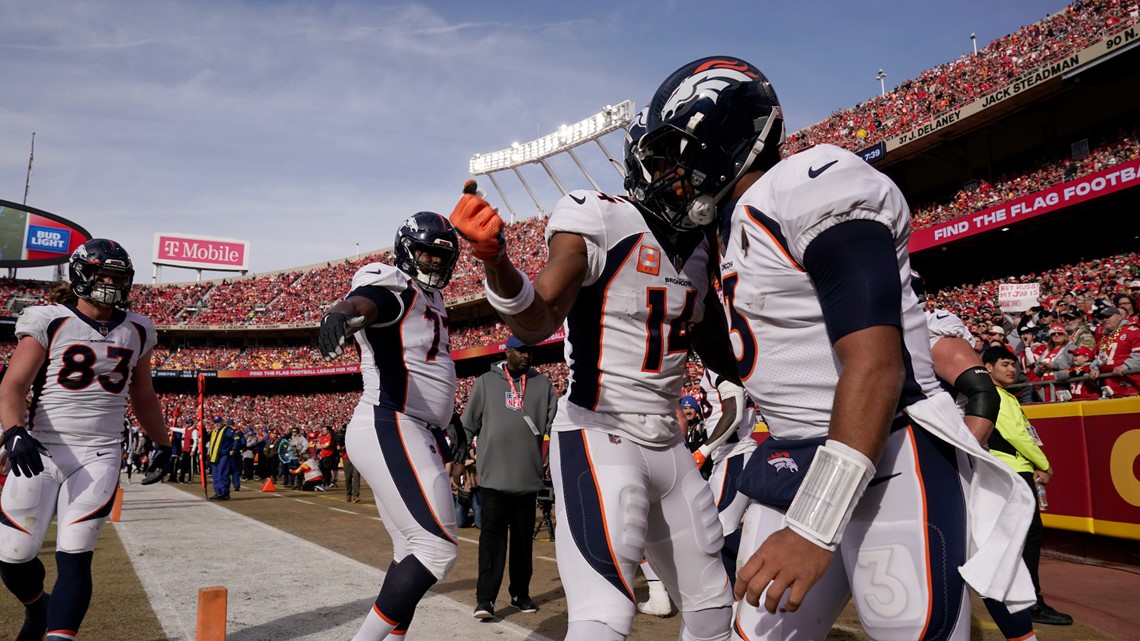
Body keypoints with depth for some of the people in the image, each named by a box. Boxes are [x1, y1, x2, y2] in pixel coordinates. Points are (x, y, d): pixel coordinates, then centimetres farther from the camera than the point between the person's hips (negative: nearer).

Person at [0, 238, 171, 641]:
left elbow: (143, 397, 22)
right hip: (40, 452, -1)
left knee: (74, 558, -7)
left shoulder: (136, 331, 11)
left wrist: (163, 444, 26)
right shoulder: (48, 321, 0)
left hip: (99, 457, 1)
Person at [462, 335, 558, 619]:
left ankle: (520, 593, 23)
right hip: (494, 473, -2)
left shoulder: (542, 384, 10)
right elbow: (469, 424, 9)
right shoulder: (486, 382, 5)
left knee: (524, 536, 11)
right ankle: (485, 599, -2)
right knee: (492, 534, -6)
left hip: (528, 474, 3)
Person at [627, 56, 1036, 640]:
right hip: (793, 471, 8)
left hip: (889, 471, -8)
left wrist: (814, 527, -26)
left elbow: (876, 366, -24)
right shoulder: (736, 226, 13)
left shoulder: (812, 187, -15)